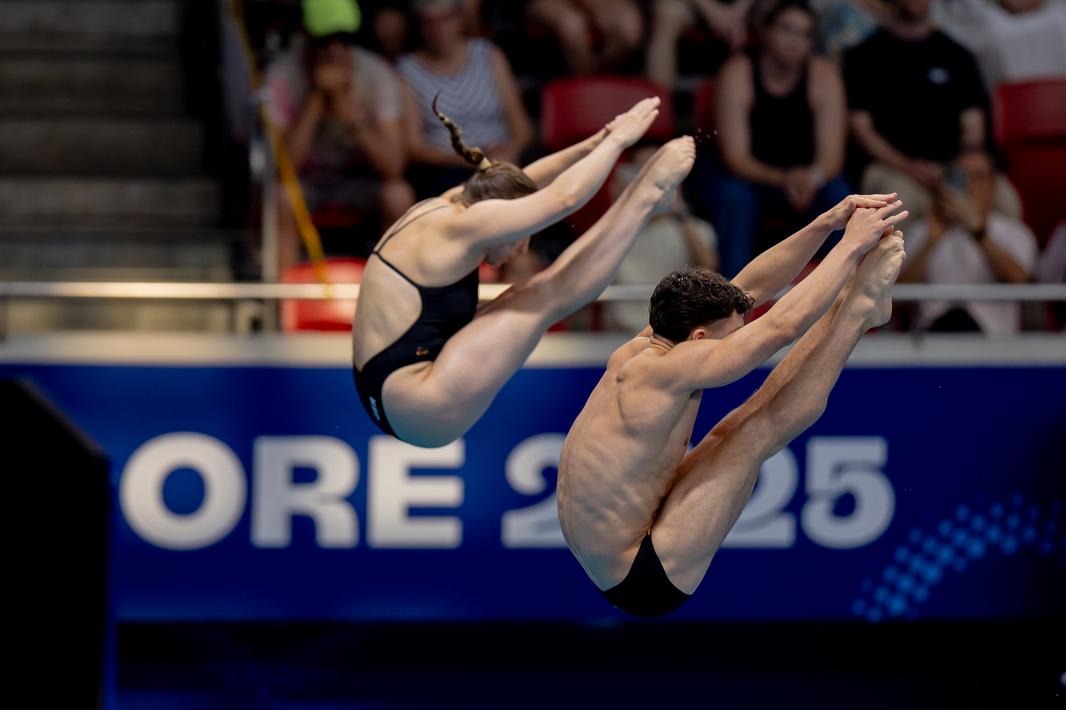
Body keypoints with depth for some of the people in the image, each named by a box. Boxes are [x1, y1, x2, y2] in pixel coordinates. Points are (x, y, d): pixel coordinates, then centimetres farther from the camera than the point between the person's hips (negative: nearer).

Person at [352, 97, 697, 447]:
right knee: (547, 294, -11)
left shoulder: (444, 208, 13)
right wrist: (618, 139, -7)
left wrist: (597, 142, 15)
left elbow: (522, 182, 24)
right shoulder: (457, 227, -16)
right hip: (414, 405, -10)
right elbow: (563, 197, -18)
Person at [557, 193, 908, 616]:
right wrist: (851, 245, -12)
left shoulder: (638, 353, 4)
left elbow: (749, 288, 10)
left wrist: (827, 225, 6)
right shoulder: (666, 371, -23)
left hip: (613, 570, 9)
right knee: (754, 433, -10)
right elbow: (783, 325, -21)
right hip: (647, 580, -9)